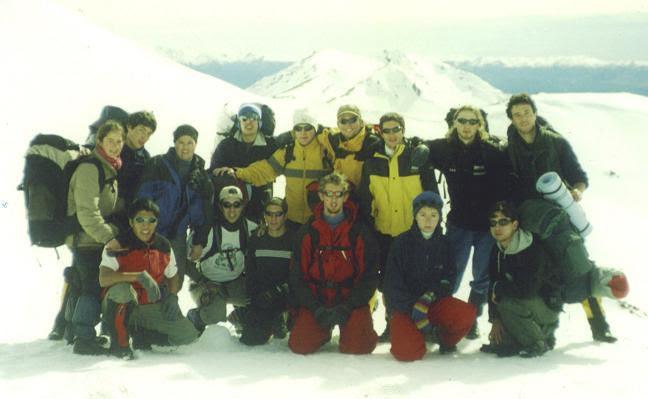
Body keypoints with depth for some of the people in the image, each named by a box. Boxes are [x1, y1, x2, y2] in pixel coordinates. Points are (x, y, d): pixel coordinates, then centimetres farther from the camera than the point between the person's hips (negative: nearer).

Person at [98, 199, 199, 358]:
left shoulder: (164, 246, 0)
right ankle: (119, 344, -17)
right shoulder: (118, 245, -16)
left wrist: (172, 297, -6)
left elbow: (172, 276, 15)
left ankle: (139, 335, 10)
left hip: (150, 307, 4)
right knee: (121, 289, -39)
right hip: (120, 308, -4)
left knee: (188, 334, -13)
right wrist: (140, 276, -38)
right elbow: (103, 279, -30)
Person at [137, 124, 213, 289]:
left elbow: (204, 212, 11)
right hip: (152, 233, -3)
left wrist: (199, 242, 7)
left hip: (177, 236, 4)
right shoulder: (157, 165, -4)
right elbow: (143, 199, -9)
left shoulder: (201, 175, 7)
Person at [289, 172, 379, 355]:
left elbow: (368, 276, -2)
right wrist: (317, 309, -11)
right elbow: (297, 277, 2)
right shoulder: (307, 232, 4)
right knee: (300, 345, -19)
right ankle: (324, 331, 14)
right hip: (314, 300, 1)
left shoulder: (360, 232, 1)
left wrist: (347, 307, -14)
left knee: (359, 346, -23)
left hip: (351, 300, -1)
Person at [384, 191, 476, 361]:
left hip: (434, 302, 3)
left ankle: (445, 340, 5)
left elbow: (448, 279, 1)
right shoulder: (401, 243, -7)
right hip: (405, 307, -3)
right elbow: (393, 286, -9)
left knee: (467, 314, -27)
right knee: (407, 352, -27)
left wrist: (429, 297, -18)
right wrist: (415, 310, -18)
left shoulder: (443, 244, 2)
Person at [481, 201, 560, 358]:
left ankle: (537, 343, -13)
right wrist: (495, 319, -9)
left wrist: (499, 288, -20)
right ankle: (543, 330, 19)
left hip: (548, 305, -8)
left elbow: (527, 289, -36)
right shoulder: (498, 252, -2)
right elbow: (493, 288, 0)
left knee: (506, 302, -33)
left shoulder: (533, 250, -26)